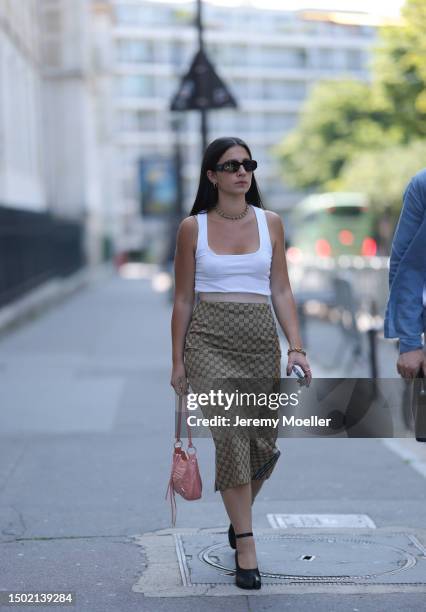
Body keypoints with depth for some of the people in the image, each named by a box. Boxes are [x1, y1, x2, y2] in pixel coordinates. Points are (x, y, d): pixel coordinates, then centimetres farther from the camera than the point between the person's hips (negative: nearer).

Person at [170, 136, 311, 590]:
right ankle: (245, 543, -8)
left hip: (261, 339, 2)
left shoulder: (270, 223, 7)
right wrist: (178, 360, 3)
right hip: (210, 339, -2)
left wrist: (296, 346, -4)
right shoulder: (193, 228, 3)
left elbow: (281, 291, 6)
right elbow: (183, 299, 6)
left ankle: (239, 516, 34)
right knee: (232, 435, -17)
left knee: (262, 443, 5)